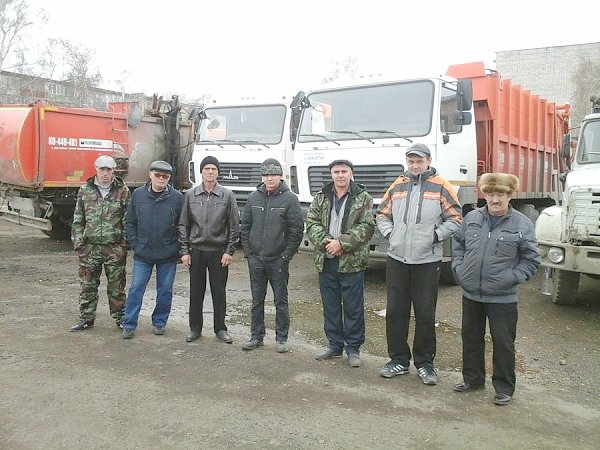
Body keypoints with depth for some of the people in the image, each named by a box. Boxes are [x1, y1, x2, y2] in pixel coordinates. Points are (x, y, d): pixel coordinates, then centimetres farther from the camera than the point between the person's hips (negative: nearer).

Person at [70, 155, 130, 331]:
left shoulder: (123, 191, -1)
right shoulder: (85, 190, 6)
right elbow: (78, 219, 9)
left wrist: (125, 243, -5)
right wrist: (78, 241, 3)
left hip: (115, 247, -2)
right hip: (90, 246, 2)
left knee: (117, 285, 7)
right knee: (88, 285, 9)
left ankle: (120, 318, 20)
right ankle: (86, 318, 22)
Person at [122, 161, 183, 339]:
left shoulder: (177, 197, -4)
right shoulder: (138, 194, 1)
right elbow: (130, 222, 6)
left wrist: (179, 249, -4)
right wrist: (135, 245, 0)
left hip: (168, 255, 0)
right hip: (143, 254, 1)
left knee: (165, 291, 10)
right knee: (136, 289, 3)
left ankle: (159, 322, 27)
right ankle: (129, 325, 14)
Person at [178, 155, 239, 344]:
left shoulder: (227, 195, -1)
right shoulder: (190, 195, 3)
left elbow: (234, 226, 0)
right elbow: (183, 225, 5)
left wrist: (229, 251, -6)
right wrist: (184, 251, -1)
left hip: (219, 251, -1)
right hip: (196, 250, 1)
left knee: (219, 292, 6)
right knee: (196, 291, 8)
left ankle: (220, 328, 19)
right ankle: (195, 328, 21)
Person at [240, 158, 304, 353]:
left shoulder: (289, 198, -6)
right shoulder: (253, 197, 6)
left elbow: (297, 229, -7)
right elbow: (245, 226, 10)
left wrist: (286, 255, -10)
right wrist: (248, 251, 3)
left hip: (278, 260, -3)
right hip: (256, 259, 4)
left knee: (281, 301, 6)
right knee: (257, 300, 12)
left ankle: (281, 339, 17)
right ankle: (256, 336, 24)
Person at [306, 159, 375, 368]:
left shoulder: (363, 198, -1)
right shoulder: (321, 197, 8)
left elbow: (367, 227, -9)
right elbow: (311, 223, 2)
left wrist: (342, 243, -17)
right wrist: (325, 242, -15)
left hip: (352, 262, -3)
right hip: (326, 262, 4)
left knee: (353, 307, 4)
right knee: (330, 306, 13)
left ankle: (353, 348, 17)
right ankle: (335, 345, 27)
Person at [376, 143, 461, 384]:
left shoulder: (440, 187, -1)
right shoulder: (397, 186, 10)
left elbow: (454, 219, 1)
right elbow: (382, 214, 18)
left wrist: (436, 235, -10)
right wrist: (389, 233, 3)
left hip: (427, 261, -3)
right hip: (396, 259, 3)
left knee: (425, 314, 6)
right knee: (395, 311, 8)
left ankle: (424, 362, 21)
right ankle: (399, 359, 23)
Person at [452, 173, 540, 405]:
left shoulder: (522, 224, -7)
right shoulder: (472, 218, 2)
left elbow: (531, 260, -2)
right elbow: (457, 244, 15)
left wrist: (510, 278, -12)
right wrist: (459, 268, 4)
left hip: (502, 298, -3)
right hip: (471, 293, 4)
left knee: (503, 342, 7)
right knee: (471, 338, 17)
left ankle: (504, 387, 24)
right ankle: (472, 378, 35)